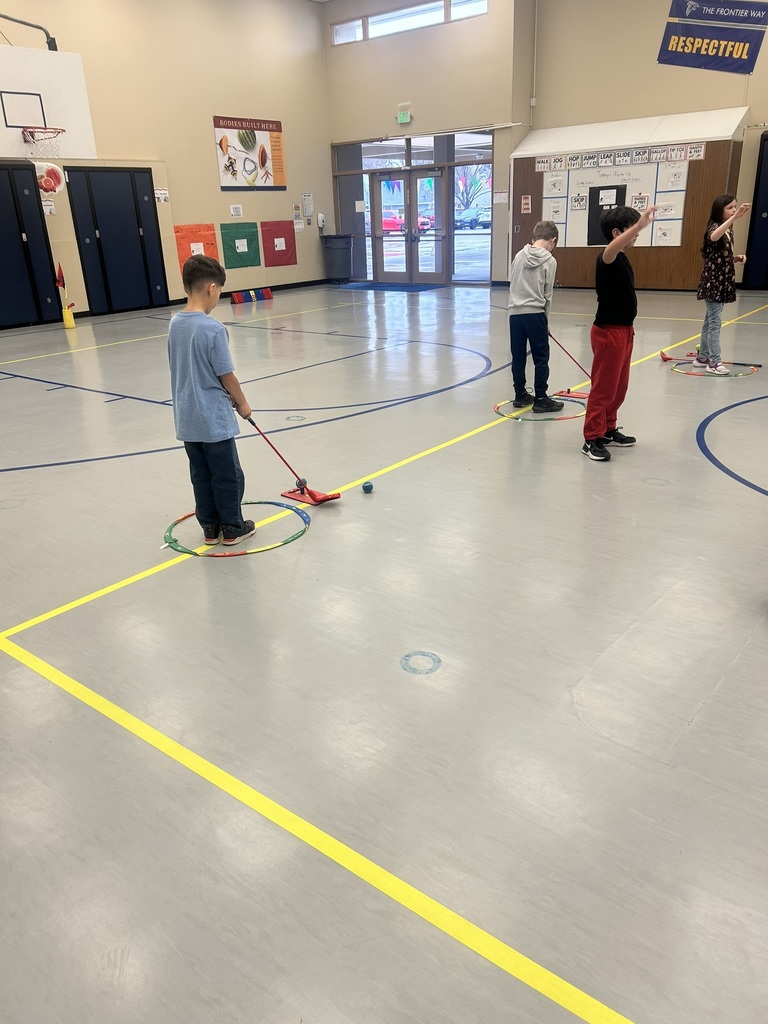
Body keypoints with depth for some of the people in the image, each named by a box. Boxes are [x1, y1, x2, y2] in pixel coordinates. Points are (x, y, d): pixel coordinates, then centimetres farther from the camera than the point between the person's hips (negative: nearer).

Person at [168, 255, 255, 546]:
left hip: (187, 418, 7)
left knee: (201, 475, 15)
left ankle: (210, 527, 25)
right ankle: (232, 528, 19)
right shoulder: (213, 329, -20)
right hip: (214, 418, -7)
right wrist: (242, 404, 2)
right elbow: (226, 376, -16)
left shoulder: (175, 324, 3)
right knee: (228, 476, 8)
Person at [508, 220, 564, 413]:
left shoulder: (519, 255, 7)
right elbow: (547, 294, -2)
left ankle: (520, 395, 20)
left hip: (515, 313, 5)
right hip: (535, 314, -5)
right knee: (541, 358, 3)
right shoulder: (550, 260, -5)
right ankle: (540, 399, 5)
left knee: (518, 357, 11)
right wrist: (545, 319, 10)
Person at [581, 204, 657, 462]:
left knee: (619, 386, 17)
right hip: (609, 332, -10)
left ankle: (608, 430, 30)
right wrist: (639, 225, -55)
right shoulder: (607, 259, -17)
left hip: (623, 330, 10)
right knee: (603, 388, -4)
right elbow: (610, 249, -43)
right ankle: (592, 439, 4)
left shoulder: (622, 259, 13)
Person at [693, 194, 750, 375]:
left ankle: (702, 357, 22)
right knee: (715, 321, -9)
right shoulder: (715, 227, -13)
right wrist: (734, 217, -46)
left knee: (710, 320, 14)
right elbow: (714, 237, -40)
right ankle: (714, 362, -7)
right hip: (713, 281, -9)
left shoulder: (728, 230, 13)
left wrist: (736, 258, 3)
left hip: (722, 281, 9)